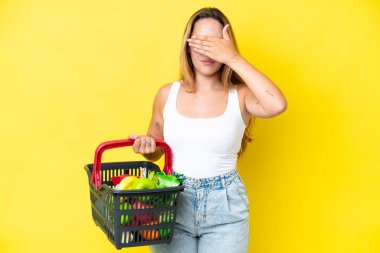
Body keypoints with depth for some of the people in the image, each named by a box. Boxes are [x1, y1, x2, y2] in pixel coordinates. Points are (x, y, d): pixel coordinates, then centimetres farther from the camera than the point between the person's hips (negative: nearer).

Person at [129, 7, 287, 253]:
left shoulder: (240, 96, -6)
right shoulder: (168, 94, 2)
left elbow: (277, 105, -29)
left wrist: (233, 58, -24)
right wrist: (146, 147, -10)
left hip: (225, 208, -2)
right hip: (172, 205, 2)